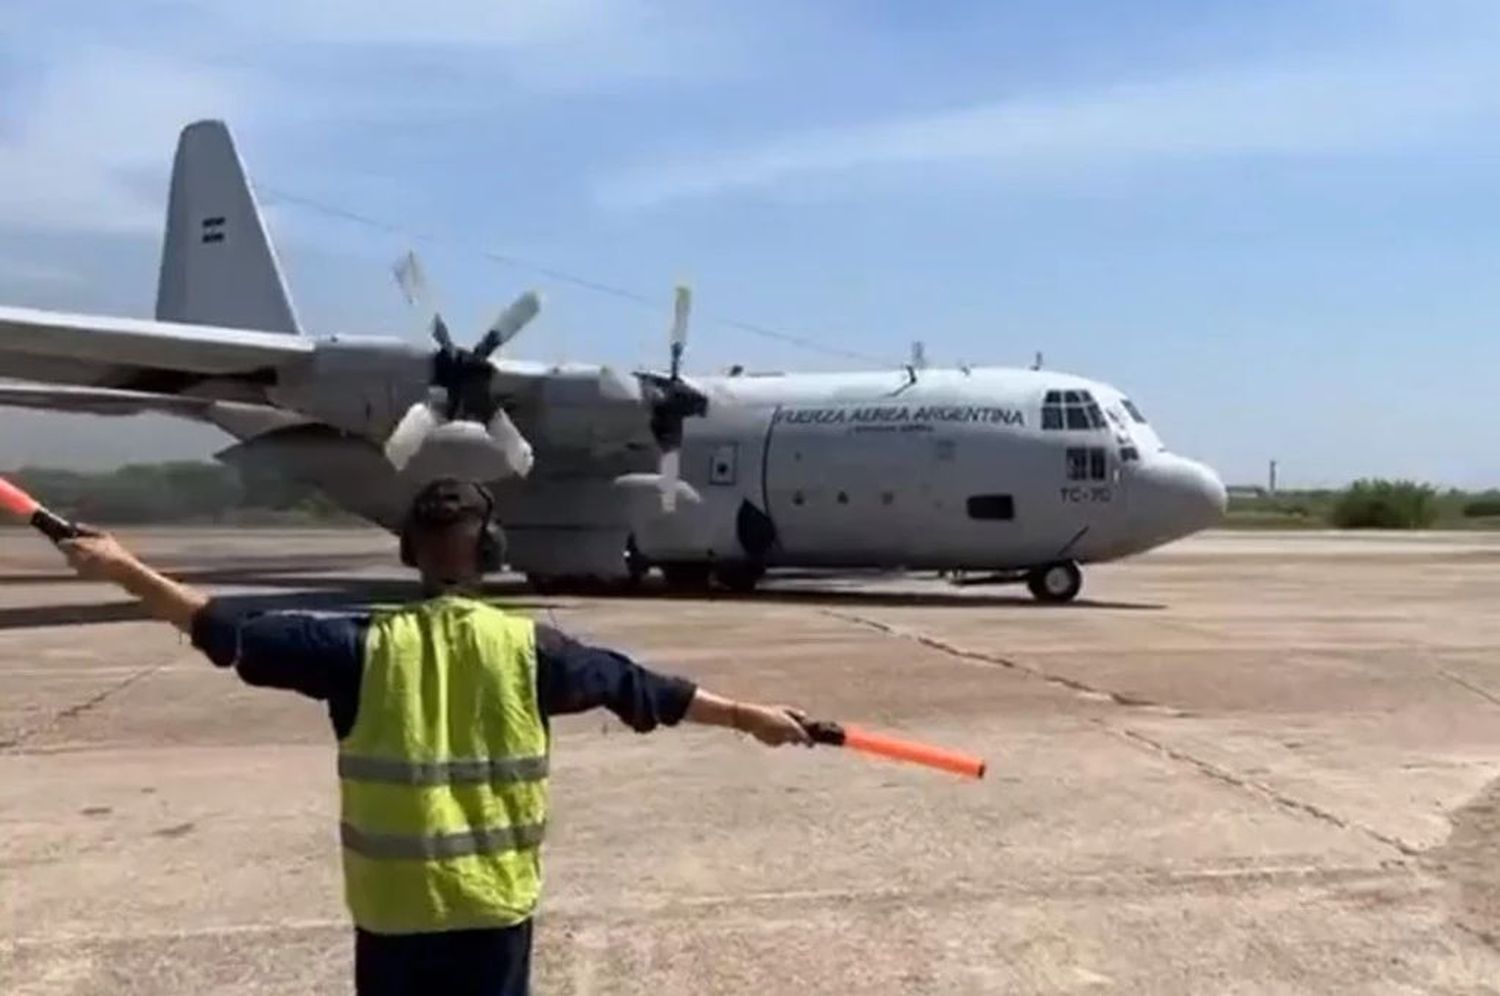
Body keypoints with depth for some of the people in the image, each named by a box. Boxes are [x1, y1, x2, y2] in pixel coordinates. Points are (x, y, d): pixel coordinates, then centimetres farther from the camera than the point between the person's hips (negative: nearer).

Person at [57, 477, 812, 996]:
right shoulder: (526, 650, -9)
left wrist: (123, 569, 2)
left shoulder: (364, 649, -11)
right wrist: (748, 716, 7)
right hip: (494, 902, 0)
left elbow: (230, 632, -7)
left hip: (395, 907, 0)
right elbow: (637, 686, -3)